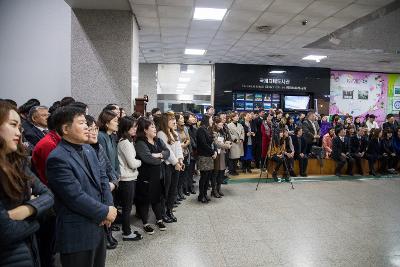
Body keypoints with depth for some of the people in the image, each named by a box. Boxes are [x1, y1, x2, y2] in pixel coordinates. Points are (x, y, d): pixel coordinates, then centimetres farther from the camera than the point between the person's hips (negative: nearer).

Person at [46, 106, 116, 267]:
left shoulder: (88, 149, 8)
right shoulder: (57, 158, -19)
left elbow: (102, 178, 8)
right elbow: (76, 197, -23)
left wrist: (109, 206, -6)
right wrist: (105, 212, -14)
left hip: (98, 227, 8)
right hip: (77, 234, -8)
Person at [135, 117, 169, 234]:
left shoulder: (158, 141, 8)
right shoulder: (140, 143, -16)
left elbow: (167, 152, 0)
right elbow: (148, 158, -27)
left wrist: (159, 155, -20)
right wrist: (160, 159, -10)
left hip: (158, 175, 7)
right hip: (145, 176, -7)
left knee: (157, 198, 18)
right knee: (145, 200, 6)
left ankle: (159, 220, 33)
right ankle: (146, 224, 21)